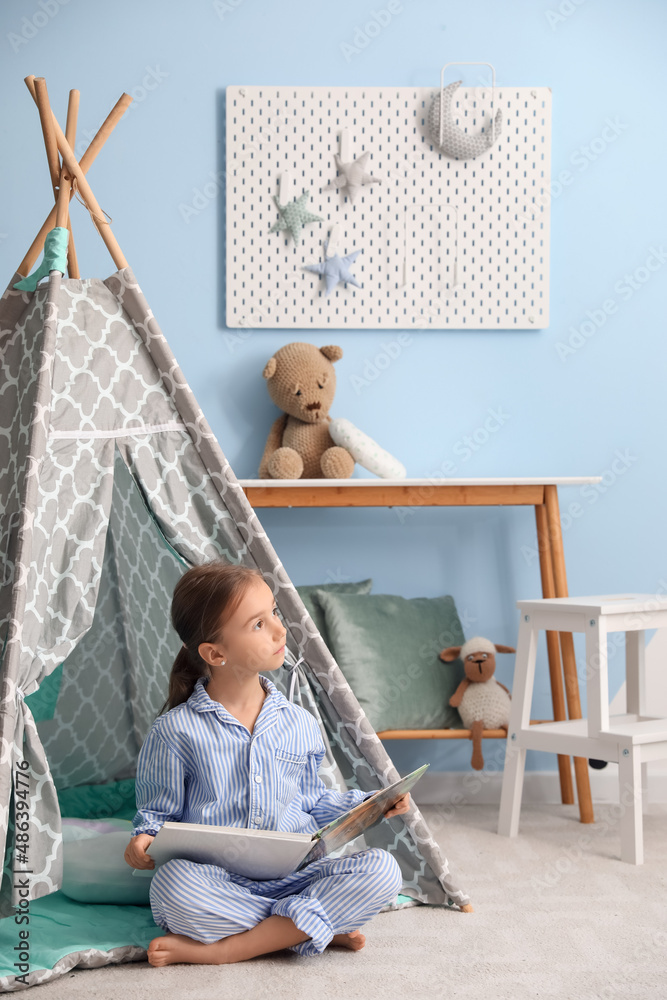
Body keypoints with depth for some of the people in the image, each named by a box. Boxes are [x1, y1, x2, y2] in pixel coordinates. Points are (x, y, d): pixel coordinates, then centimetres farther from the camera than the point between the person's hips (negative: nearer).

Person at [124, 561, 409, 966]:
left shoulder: (300, 724, 11)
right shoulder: (175, 731, 0)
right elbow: (158, 812, 7)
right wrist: (146, 837, -15)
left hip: (296, 875, 4)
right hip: (220, 883, -4)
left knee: (381, 869, -22)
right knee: (173, 883, -37)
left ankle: (224, 948, -25)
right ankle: (321, 927, -21)